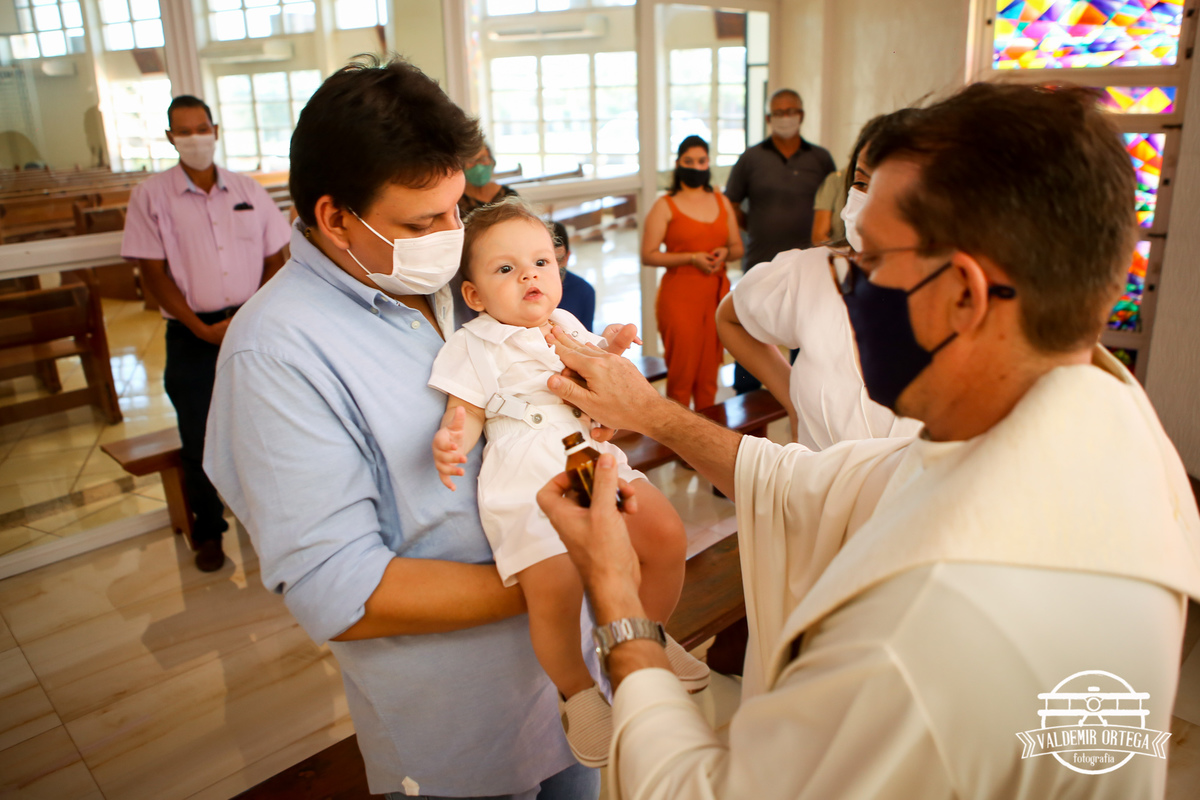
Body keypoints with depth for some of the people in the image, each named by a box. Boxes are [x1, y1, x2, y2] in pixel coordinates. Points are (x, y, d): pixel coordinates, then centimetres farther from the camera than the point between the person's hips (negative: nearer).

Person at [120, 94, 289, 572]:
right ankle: (208, 530, 20)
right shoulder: (151, 196, 1)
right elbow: (153, 273, -3)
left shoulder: (248, 191, 8)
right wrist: (203, 329, -11)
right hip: (192, 336, -1)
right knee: (199, 435, 2)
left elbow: (275, 258, 9)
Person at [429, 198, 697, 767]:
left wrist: (610, 352, 4)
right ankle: (576, 690, 7)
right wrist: (452, 441, -23)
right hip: (524, 476, -5)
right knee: (554, 588, -23)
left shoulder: (568, 327, 18)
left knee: (667, 534, -10)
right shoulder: (473, 344, 5)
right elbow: (465, 412, 0)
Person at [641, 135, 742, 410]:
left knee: (709, 373, 6)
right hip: (680, 297, -4)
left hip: (716, 295, 4)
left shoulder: (721, 202, 16)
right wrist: (692, 258, -14)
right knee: (682, 374, -5)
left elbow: (738, 247, 20)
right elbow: (648, 255, -7)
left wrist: (725, 253, -4)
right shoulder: (665, 206, 0)